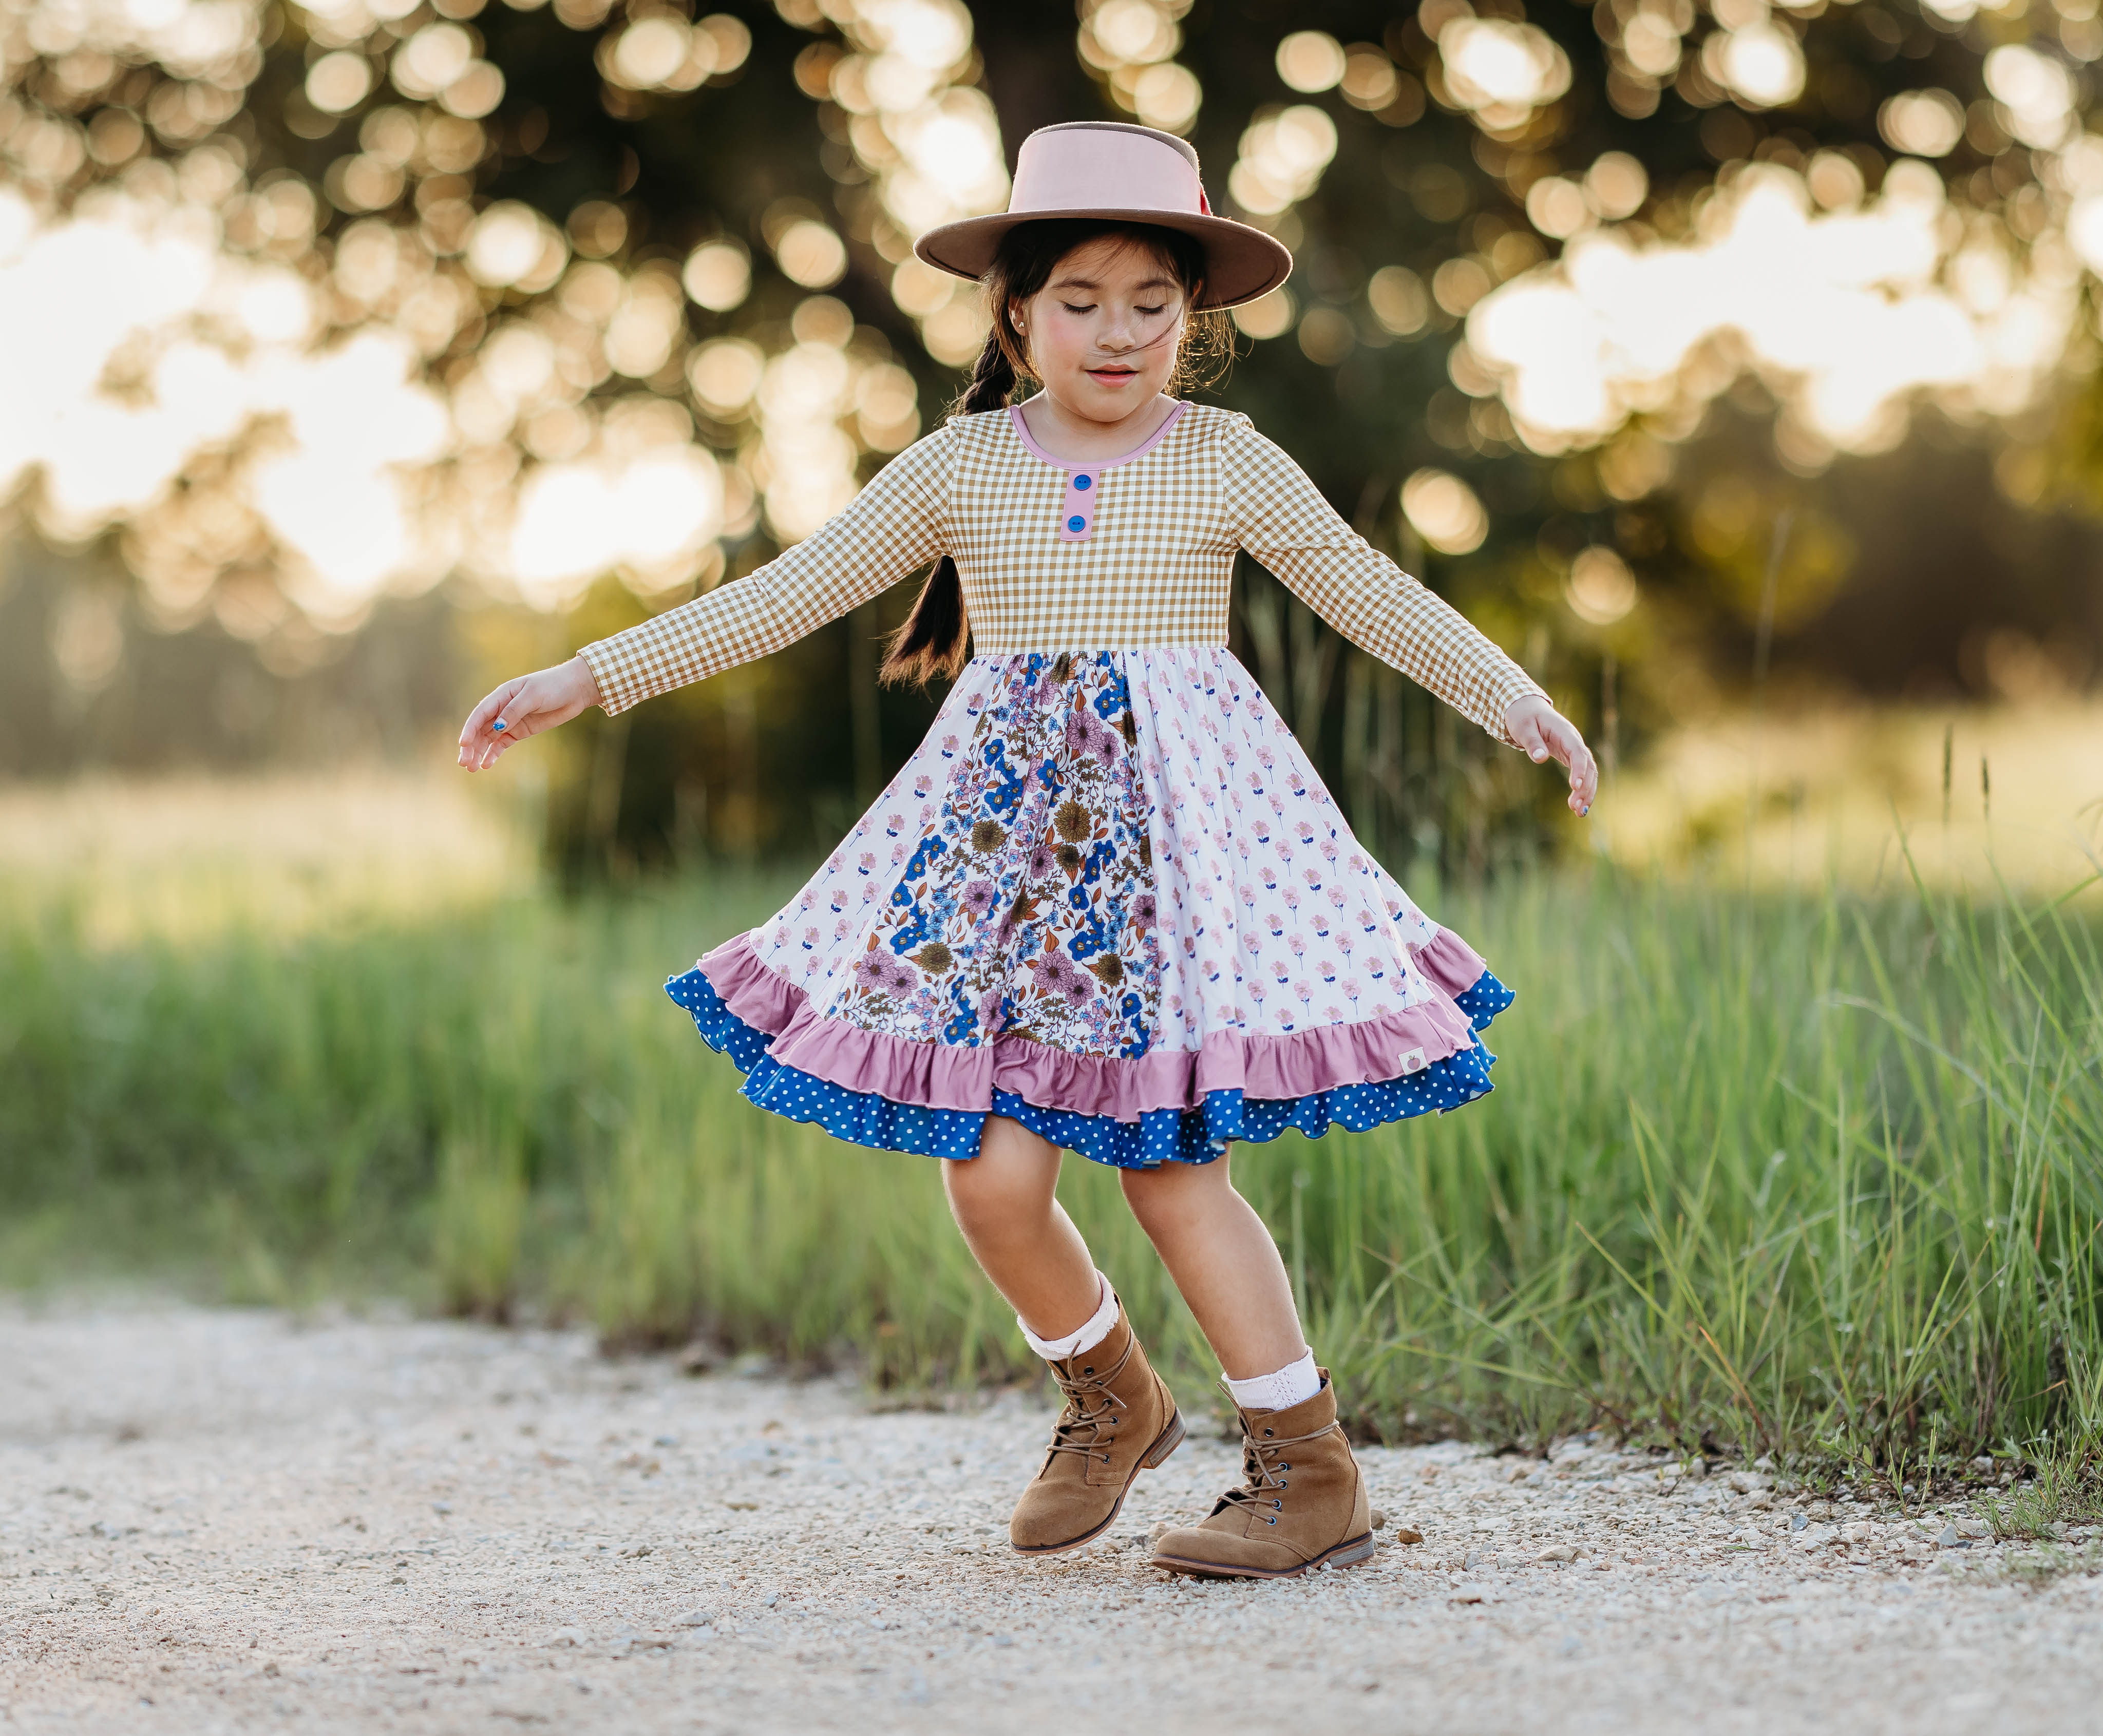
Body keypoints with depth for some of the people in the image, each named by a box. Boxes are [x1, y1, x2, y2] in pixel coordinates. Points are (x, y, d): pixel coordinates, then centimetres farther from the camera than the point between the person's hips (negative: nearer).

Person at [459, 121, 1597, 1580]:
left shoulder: (1227, 462, 2)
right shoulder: (961, 467, 6)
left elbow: (1375, 596, 6)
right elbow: (786, 596, 7)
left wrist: (1521, 702, -5)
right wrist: (586, 680, 3)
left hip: (1175, 817, -2)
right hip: (1005, 824, 3)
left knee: (1170, 1167, -8)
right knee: (991, 1175, -4)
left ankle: (1313, 1471, 3)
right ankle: (1112, 1402, 24)